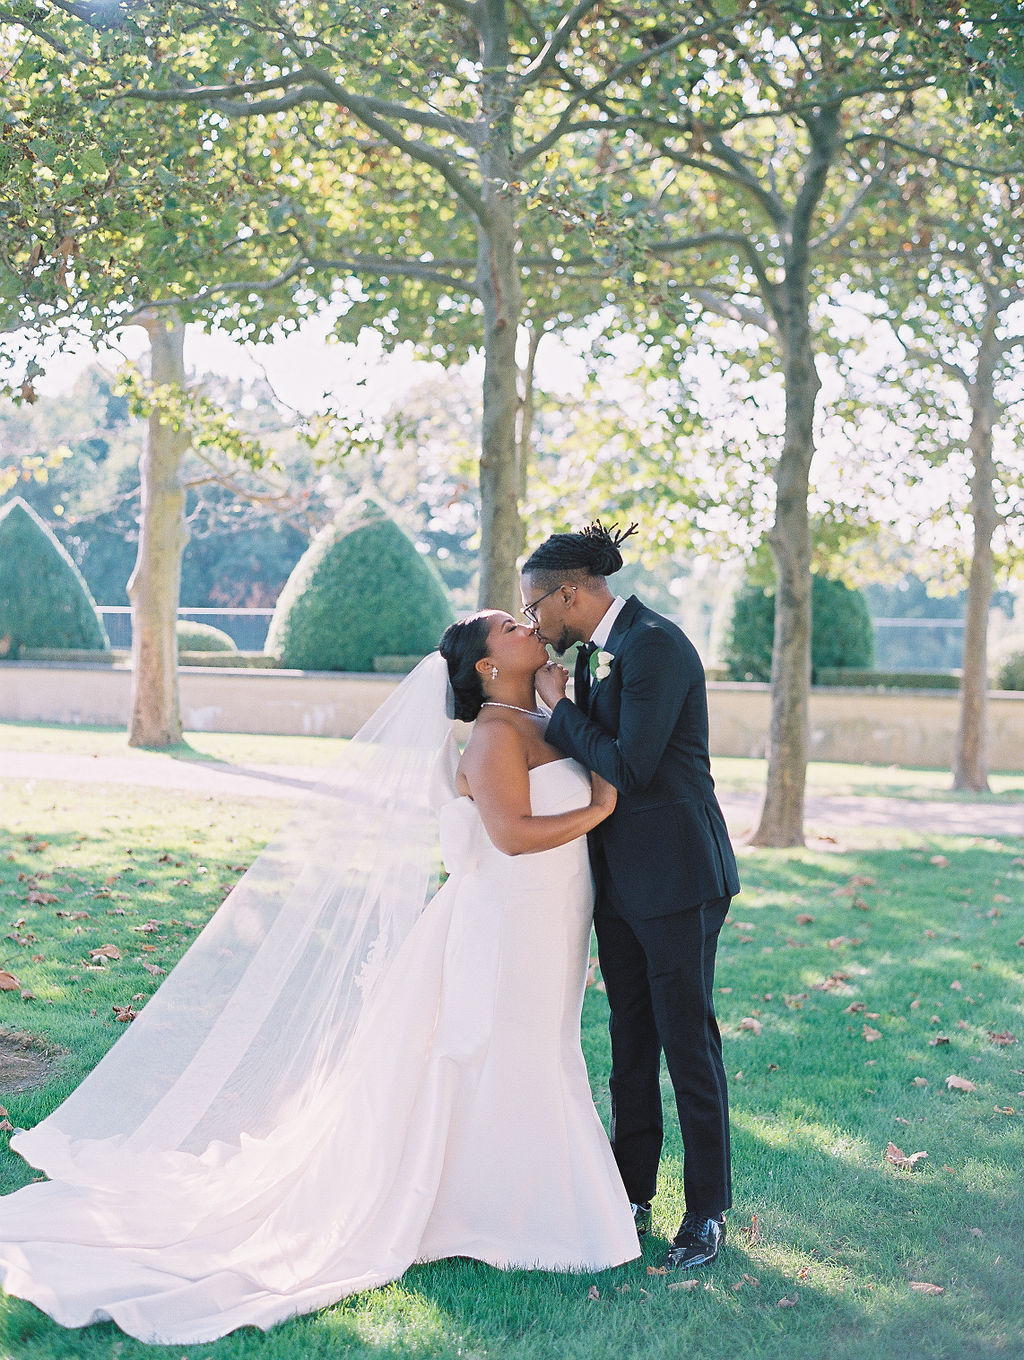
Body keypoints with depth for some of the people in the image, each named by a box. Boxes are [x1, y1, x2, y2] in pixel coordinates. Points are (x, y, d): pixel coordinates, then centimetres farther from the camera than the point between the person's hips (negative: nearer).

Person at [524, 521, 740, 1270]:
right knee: (630, 1043, 15)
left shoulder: (656, 645, -18)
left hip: (677, 877, -9)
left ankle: (708, 1210, 16)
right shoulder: (598, 652, 11)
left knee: (688, 1043, 2)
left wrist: (558, 709, -12)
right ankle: (633, 1194, 27)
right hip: (620, 878, 9)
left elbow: (629, 767, -23)